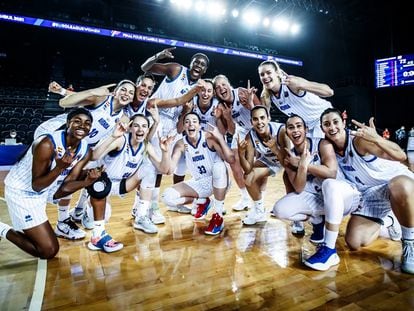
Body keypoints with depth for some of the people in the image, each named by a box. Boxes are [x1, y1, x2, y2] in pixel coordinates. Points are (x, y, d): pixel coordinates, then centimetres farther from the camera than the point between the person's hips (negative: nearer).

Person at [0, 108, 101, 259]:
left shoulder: (85, 150, -10)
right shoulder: (47, 144, -31)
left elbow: (68, 182, -8)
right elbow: (36, 186, -25)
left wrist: (86, 181, -27)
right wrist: (60, 168, -41)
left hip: (46, 189, 7)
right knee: (49, 251, -8)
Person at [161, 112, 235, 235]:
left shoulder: (209, 137, -19)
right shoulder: (181, 144, -9)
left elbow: (231, 159, -27)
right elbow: (169, 170, -15)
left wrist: (220, 138, -35)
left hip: (219, 182, -3)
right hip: (198, 183, 4)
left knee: (219, 165, -38)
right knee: (168, 196, -15)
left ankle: (218, 216, -20)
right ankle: (202, 202, 12)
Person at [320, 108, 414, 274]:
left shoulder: (359, 139, -24)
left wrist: (376, 138, -52)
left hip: (398, 181, -5)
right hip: (369, 193, 5)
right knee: (354, 243, -9)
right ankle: (385, 222, 24)